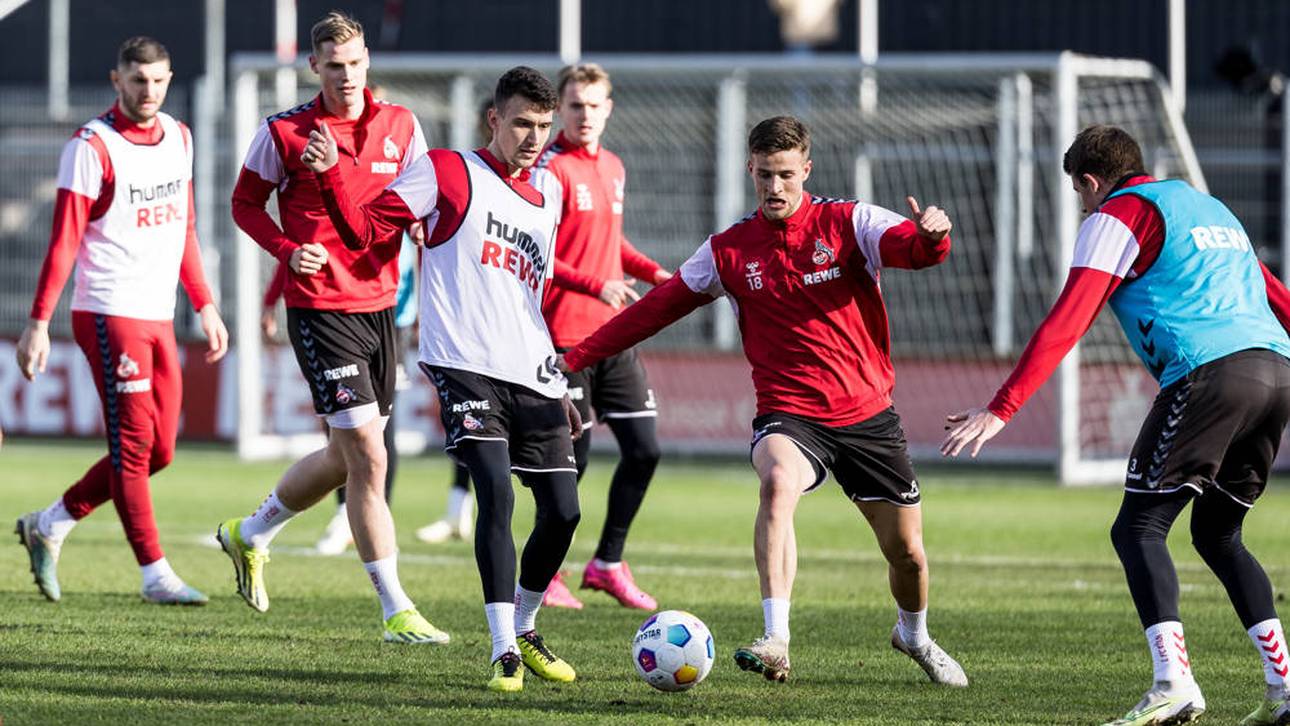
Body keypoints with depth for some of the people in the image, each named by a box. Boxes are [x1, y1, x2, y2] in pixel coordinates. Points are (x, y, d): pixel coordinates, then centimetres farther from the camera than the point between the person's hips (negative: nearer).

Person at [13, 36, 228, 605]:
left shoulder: (177, 137, 12)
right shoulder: (92, 147, -10)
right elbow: (64, 241, -12)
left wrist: (204, 306, 19)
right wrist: (38, 323, -15)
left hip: (159, 317, 8)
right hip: (110, 315, -8)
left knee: (159, 450, 7)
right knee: (134, 445, -7)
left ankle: (47, 526, 20)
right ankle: (155, 574, -4)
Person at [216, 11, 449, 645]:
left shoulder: (400, 126, 5)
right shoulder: (283, 133, -6)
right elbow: (245, 202, 5)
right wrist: (288, 250, -12)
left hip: (379, 303, 6)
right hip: (319, 308, -6)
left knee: (347, 457, 16)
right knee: (367, 456, -12)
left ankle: (250, 535, 41)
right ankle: (396, 611, -7)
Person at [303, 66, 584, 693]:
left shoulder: (548, 194, 18)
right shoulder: (447, 172, 2)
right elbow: (363, 231, -3)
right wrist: (329, 174, -19)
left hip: (533, 377, 6)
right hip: (465, 365, -6)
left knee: (562, 510, 1)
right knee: (496, 493, -20)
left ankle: (525, 630, 24)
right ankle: (504, 650, -16)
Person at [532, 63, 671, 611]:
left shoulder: (613, 168, 14)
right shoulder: (548, 169, -10)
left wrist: (653, 272, 9)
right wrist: (595, 285, -24)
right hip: (564, 335, -7)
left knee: (643, 449, 3)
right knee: (573, 456, -4)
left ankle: (608, 563, 18)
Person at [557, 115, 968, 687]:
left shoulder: (848, 223, -2)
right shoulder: (729, 251, 3)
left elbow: (913, 247, -19)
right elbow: (657, 308, 9)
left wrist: (931, 237, -44)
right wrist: (574, 358, 6)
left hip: (867, 414, 1)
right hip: (788, 412, -1)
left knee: (907, 551, 6)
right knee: (778, 483, -35)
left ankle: (914, 635, 40)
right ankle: (776, 641, -39)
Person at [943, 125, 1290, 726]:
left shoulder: (1119, 214, 7)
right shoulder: (1209, 208, 30)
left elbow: (1067, 321, -4)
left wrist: (1001, 408, -8)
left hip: (1208, 375, -8)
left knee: (1138, 527, -5)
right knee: (1217, 534, 19)